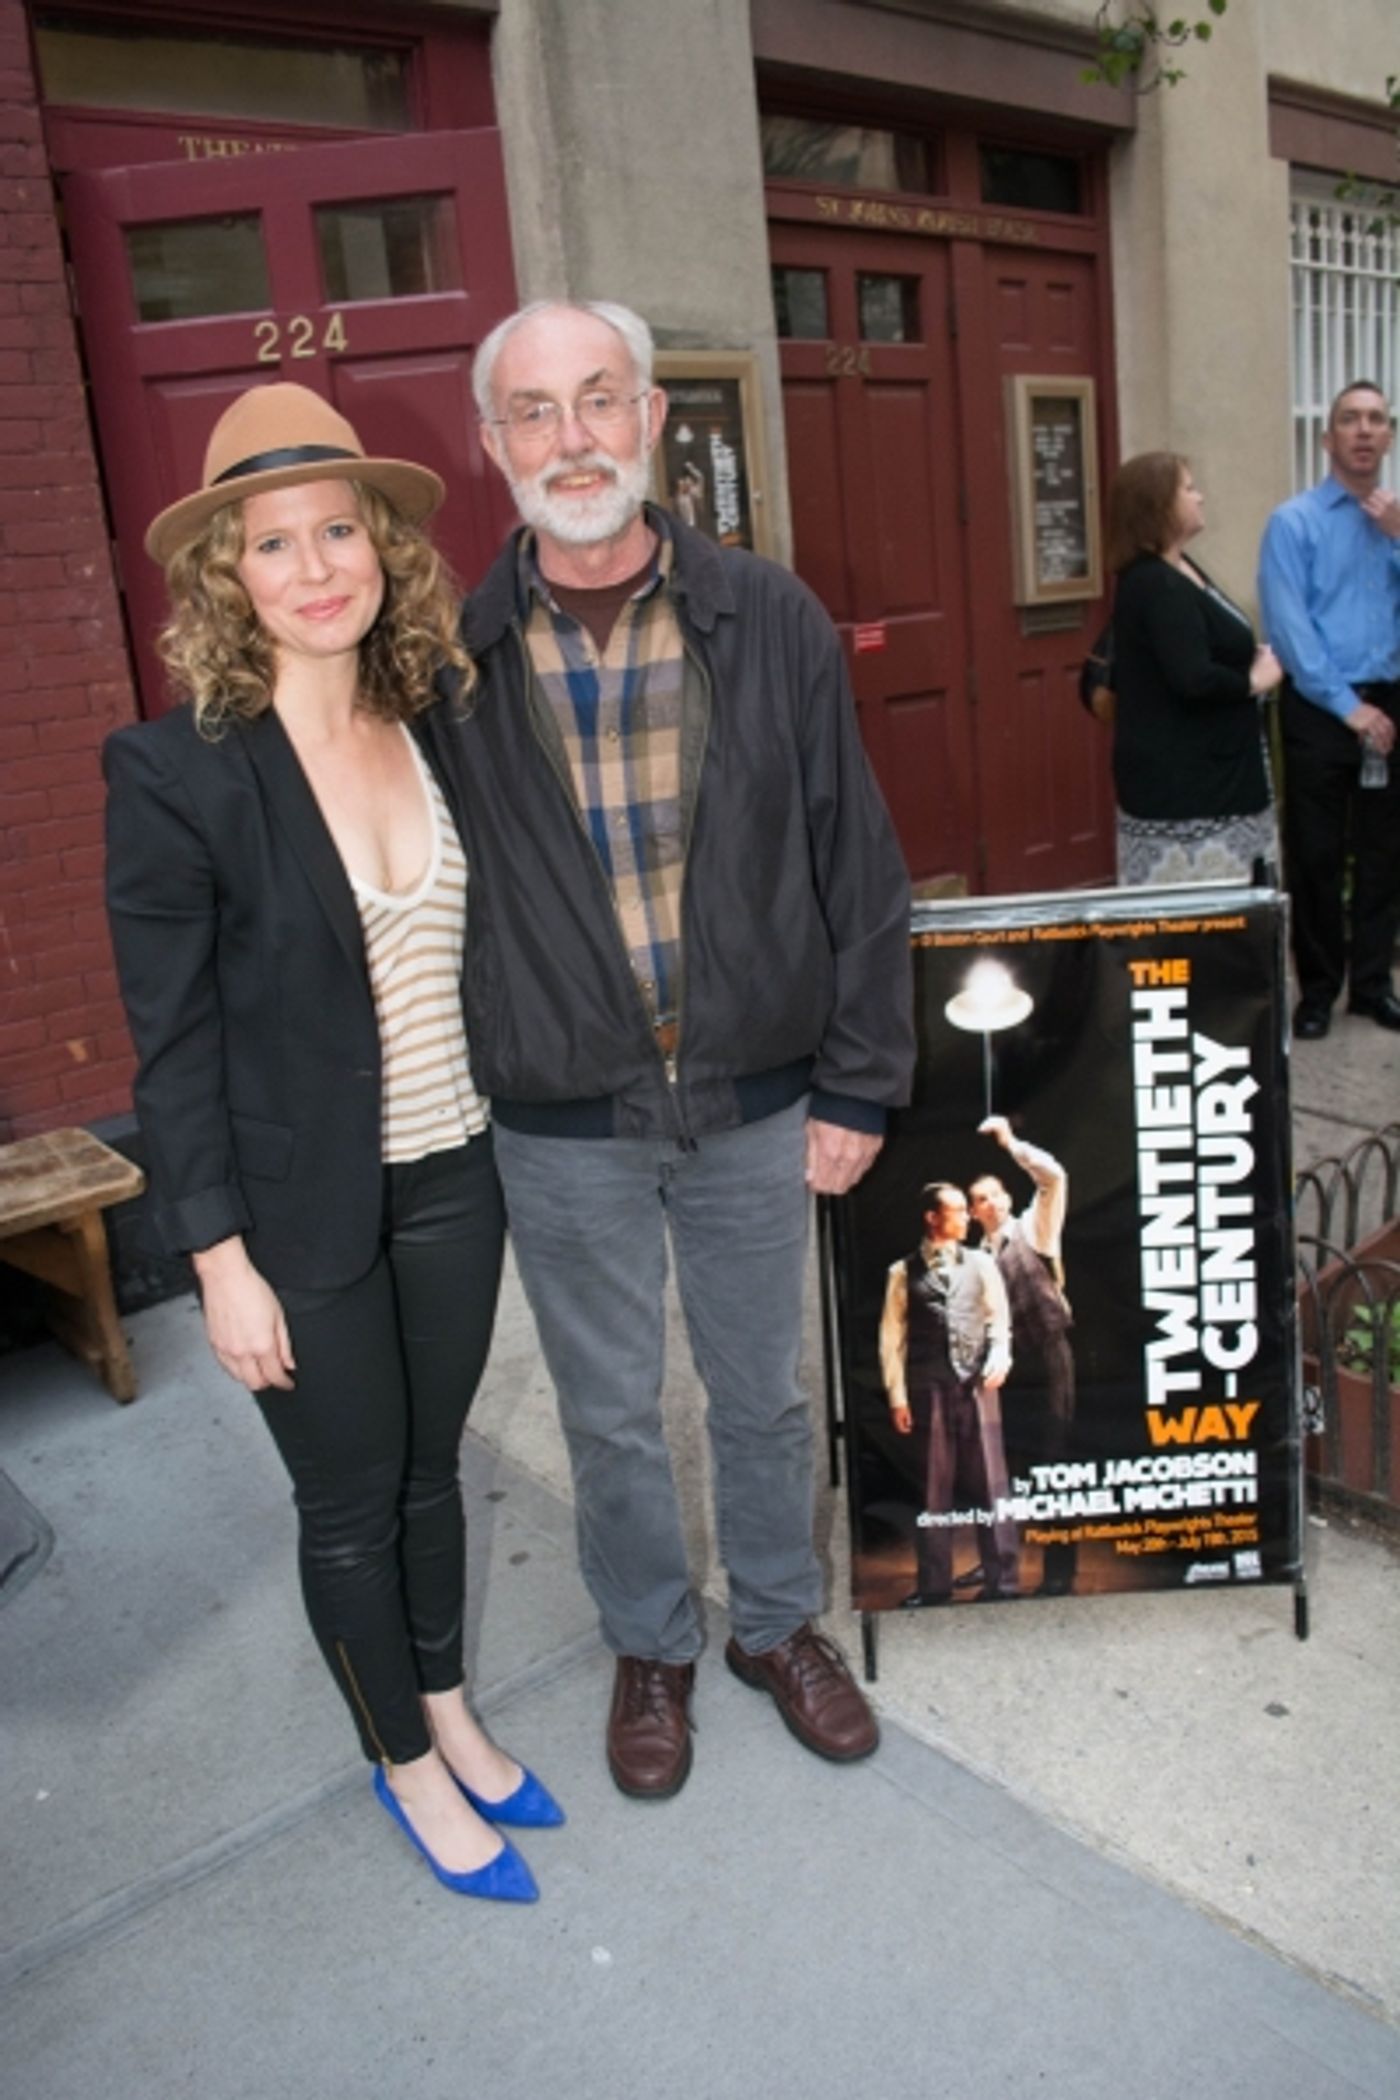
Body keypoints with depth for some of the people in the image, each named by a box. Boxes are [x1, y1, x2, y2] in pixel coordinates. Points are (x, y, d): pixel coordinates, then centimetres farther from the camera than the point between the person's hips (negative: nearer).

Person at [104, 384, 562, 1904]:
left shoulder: (437, 727, 0)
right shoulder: (173, 771, -15)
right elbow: (170, 1043, -12)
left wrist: (519, 1135, 7)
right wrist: (222, 1260, -12)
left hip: (451, 1180, 4)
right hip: (304, 1213, -4)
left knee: (431, 1466, 22)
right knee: (351, 1506, 15)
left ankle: (450, 1717, 46)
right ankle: (407, 1767, 39)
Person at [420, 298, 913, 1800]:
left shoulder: (769, 622, -5)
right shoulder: (455, 657, -7)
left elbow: (856, 866, -2)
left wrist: (859, 1085, -3)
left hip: (755, 1106, 1)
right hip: (562, 1130, 0)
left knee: (762, 1395, 19)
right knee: (610, 1419, 17)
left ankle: (777, 1622, 45)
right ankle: (650, 1647, 43)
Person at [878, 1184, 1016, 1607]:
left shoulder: (981, 1263, 12)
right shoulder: (903, 1272, 6)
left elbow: (999, 1318, 11)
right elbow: (891, 1337, 5)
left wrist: (999, 1359, -8)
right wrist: (897, 1396, 0)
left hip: (977, 1385, 1)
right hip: (929, 1389, -1)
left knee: (990, 1481, 2)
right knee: (934, 1486, 6)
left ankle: (1001, 1579, 10)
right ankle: (934, 1585, 14)